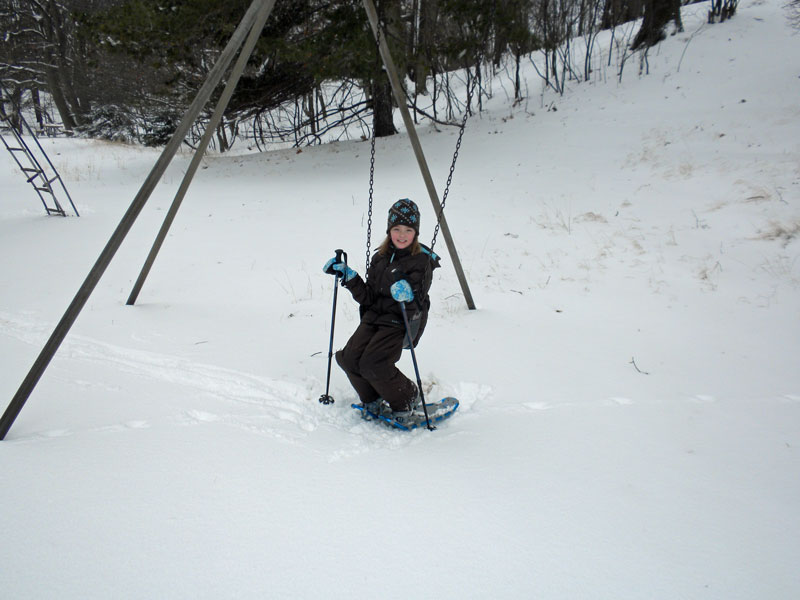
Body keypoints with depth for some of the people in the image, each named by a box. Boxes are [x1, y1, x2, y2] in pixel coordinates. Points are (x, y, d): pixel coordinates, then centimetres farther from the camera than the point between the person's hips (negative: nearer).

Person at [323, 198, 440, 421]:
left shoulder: (422, 261, -7)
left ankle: (407, 399, 7)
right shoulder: (380, 257, 10)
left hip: (402, 321, -6)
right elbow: (368, 298, 11)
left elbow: (416, 308, -16)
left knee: (373, 364, -22)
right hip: (375, 317, 6)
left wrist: (408, 296, -38)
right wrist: (349, 277, 0)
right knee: (348, 358, -10)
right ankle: (374, 400, 17)